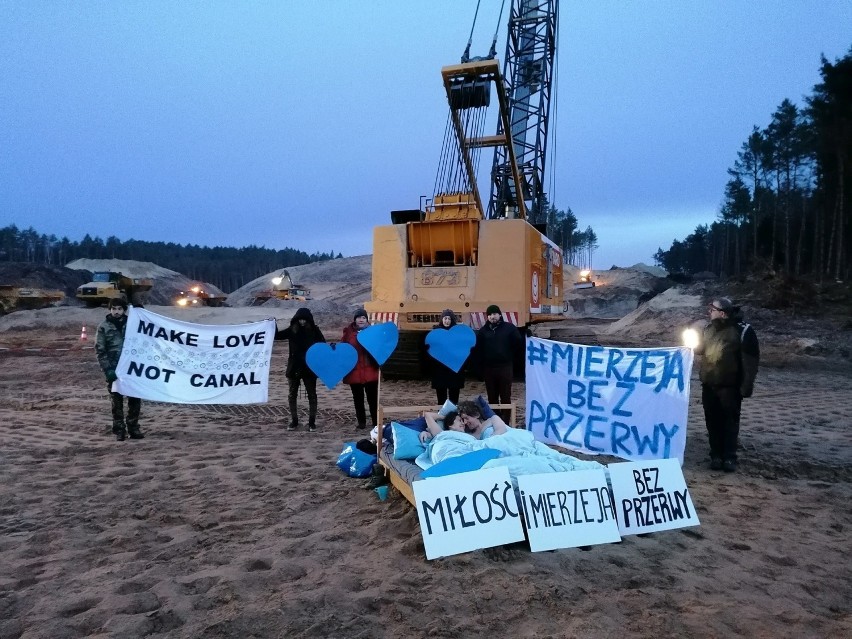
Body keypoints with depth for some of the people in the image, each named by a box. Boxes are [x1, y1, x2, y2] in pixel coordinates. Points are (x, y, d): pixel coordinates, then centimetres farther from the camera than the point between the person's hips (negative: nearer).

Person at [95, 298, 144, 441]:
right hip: (114, 370, -2)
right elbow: (100, 350, -3)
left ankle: (133, 428, 14)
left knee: (135, 400, 4)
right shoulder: (104, 327, 0)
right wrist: (108, 369, -11)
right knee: (117, 401, 5)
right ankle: (119, 430, 13)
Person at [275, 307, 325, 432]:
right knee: (292, 395, 8)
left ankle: (312, 422, 14)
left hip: (310, 368, -2)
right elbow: (277, 336, 3)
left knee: (311, 395, 5)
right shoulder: (292, 330, 1)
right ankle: (294, 421, 19)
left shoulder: (314, 330, -4)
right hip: (294, 367, 2)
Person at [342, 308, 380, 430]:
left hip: (370, 371, -1)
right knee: (358, 399, 12)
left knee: (372, 398, 5)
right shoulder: (349, 332, 1)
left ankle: (376, 422, 16)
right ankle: (361, 422, 24)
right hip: (354, 371, 1)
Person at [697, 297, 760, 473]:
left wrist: (746, 385, -15)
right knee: (713, 421, 7)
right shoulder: (710, 328, 9)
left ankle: (729, 457, 6)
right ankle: (716, 456, 15)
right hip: (709, 385, 6)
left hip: (729, 386, -5)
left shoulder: (743, 330, -10)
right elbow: (701, 349, 23)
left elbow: (751, 359, -11)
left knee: (730, 421, -1)